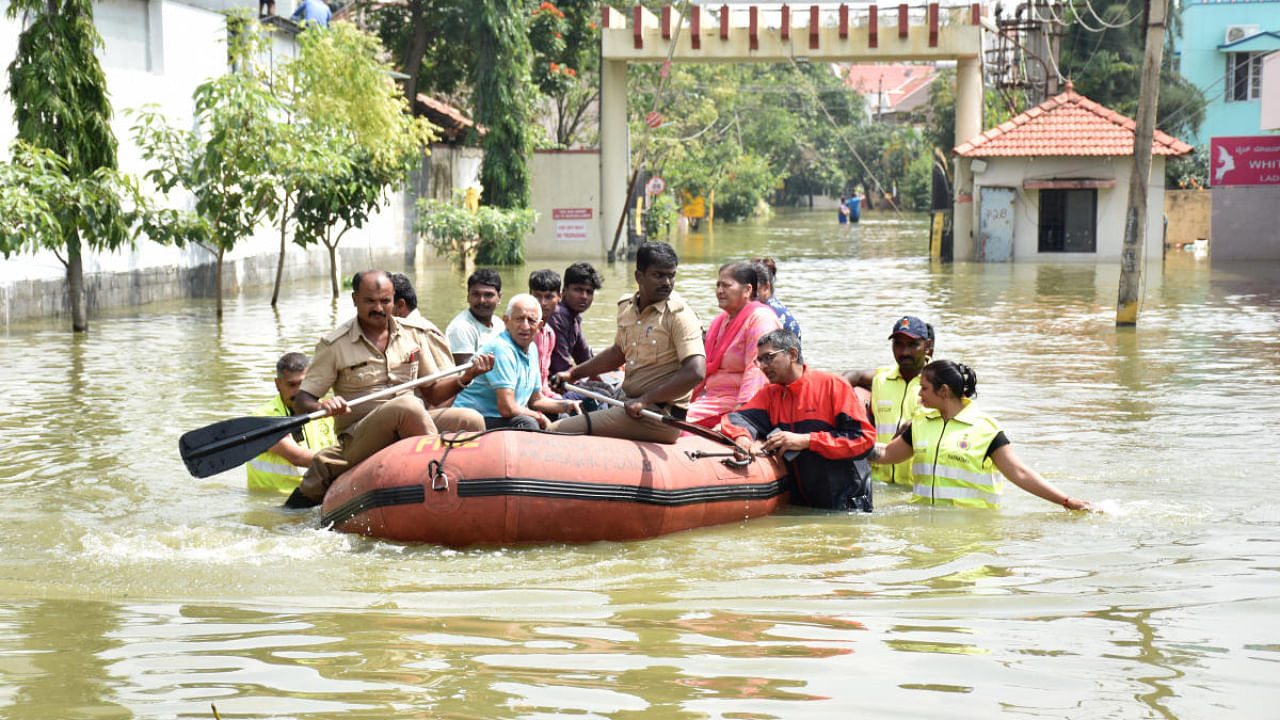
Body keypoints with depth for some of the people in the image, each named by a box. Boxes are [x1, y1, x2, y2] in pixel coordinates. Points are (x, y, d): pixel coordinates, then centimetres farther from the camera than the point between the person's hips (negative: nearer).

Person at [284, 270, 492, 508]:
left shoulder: (415, 333, 12)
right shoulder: (334, 345, 2)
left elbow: (433, 393, 14)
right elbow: (301, 400, 1)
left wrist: (465, 378, -5)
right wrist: (323, 407, -22)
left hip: (412, 430, 5)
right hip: (358, 440, -5)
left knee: (471, 420, -20)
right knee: (407, 406, -34)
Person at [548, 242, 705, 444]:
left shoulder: (680, 315, -13)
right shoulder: (626, 308, 11)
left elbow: (696, 373, -23)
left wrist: (644, 400, -22)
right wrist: (573, 373, 26)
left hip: (661, 417, -8)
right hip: (632, 405, 8)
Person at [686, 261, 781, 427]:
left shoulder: (760, 318, -9)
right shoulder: (720, 321, 21)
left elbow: (756, 371, -19)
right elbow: (704, 370, 26)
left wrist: (741, 409, -27)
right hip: (712, 398, 9)